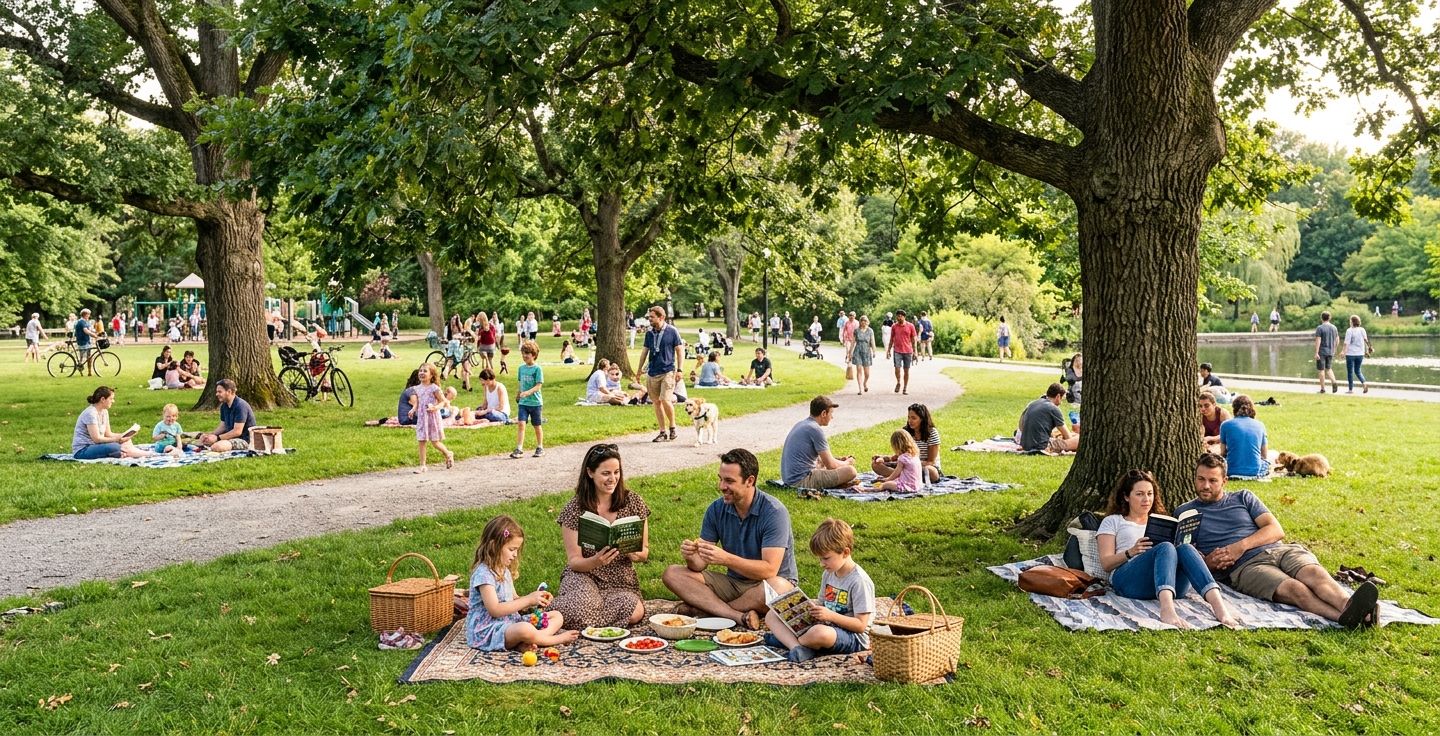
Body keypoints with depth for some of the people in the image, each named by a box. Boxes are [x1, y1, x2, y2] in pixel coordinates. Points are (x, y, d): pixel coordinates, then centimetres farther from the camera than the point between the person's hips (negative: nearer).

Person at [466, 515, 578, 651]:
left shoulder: (504, 570, 15)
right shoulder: (483, 573, -16)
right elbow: (495, 610, -22)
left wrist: (536, 600, -1)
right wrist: (528, 600, -19)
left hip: (511, 622, 10)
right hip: (487, 630, -10)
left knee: (557, 616, 3)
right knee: (526, 629, -40)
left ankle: (527, 643, -23)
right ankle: (557, 639, -11)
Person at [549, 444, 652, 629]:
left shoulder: (633, 502, 0)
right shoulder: (575, 509, -6)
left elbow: (644, 552, 5)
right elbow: (574, 561, -6)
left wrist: (635, 554, -20)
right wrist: (596, 561, -29)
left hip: (621, 581, 2)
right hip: (583, 575, -2)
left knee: (634, 613, -31)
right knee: (578, 612, -36)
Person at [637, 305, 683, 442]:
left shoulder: (672, 331, -4)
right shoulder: (649, 333, 9)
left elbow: (679, 351, -1)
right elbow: (644, 351, 17)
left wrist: (679, 370, -7)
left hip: (668, 371, -5)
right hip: (652, 372, 5)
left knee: (665, 400, -15)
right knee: (657, 402, 5)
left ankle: (672, 427, 6)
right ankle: (663, 432, 12)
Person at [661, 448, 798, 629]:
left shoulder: (774, 512, -19)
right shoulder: (716, 509, -3)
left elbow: (769, 569, -27)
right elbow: (700, 564, -4)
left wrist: (725, 558, -37)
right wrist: (691, 557, -28)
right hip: (733, 581, 5)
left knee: (776, 587, -40)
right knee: (672, 574, -12)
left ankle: (703, 608, -19)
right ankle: (739, 616, -29)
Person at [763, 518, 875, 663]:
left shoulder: (859, 581, -16)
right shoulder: (828, 574, 9)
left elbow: (861, 625, -17)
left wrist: (831, 615, -25)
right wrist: (812, 608, -3)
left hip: (854, 638, -9)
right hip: (826, 626, 9)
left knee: (820, 633, -44)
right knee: (772, 615, 0)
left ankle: (786, 639, -12)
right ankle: (798, 648, -27)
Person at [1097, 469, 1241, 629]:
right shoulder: (1113, 521, 22)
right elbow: (1106, 563, 9)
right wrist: (1131, 552, -9)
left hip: (1172, 584, 3)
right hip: (1128, 580, -3)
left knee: (1185, 549, -29)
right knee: (1165, 548, -33)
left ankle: (1220, 608, -53)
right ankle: (1167, 610, -60)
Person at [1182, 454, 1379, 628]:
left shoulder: (1243, 497, 23)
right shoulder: (1185, 512, 16)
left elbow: (1276, 530, 11)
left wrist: (1242, 545, -6)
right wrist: (1206, 562, -14)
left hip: (1279, 549, 4)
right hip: (1245, 566, -4)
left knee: (1315, 573, -30)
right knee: (1294, 589, -32)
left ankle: (1348, 606, -58)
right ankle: (1347, 617, -57)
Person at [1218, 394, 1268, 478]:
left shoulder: (1226, 425, -1)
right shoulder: (1260, 425, 4)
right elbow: (1264, 455, 11)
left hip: (1232, 471, -2)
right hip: (1255, 471, 2)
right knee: (1267, 461, 35)